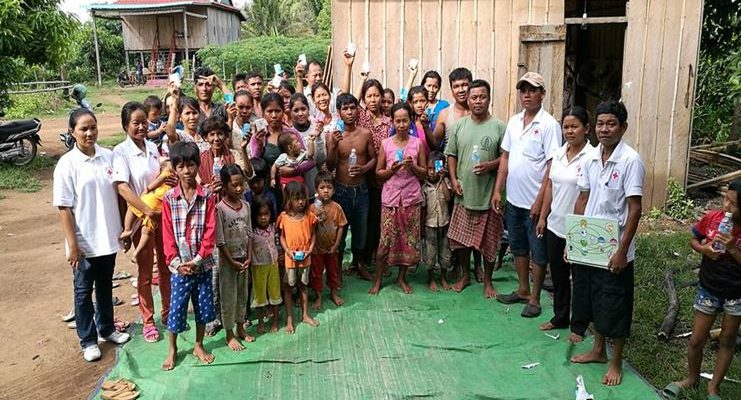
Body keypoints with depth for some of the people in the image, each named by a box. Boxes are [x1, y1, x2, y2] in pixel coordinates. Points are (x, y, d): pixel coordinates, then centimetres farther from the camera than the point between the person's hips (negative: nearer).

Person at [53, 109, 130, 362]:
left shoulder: (108, 156, 0)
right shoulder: (67, 164, -12)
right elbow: (64, 208, -12)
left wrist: (123, 227, 8)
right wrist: (72, 244, -14)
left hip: (108, 237, 4)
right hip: (84, 241, -4)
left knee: (105, 286, 19)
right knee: (83, 290, 11)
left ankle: (106, 328, 37)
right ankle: (88, 340, 24)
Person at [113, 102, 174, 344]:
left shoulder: (152, 147, 4)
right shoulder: (121, 152, -11)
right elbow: (122, 187, -19)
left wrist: (168, 180, -11)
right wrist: (147, 210, -25)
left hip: (163, 214, 5)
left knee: (166, 267, 14)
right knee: (145, 272, 7)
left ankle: (168, 313, 30)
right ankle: (148, 321, 22)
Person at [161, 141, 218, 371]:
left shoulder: (207, 197, -4)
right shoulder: (169, 198, -4)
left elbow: (210, 232, -7)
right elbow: (168, 234, -4)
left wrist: (197, 259, -13)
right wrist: (176, 262, -12)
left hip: (203, 263, 1)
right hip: (179, 264, -1)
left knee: (203, 306, 11)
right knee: (176, 307, 6)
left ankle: (199, 346, 30)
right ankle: (172, 349, 26)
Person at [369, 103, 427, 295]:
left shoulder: (417, 143, 2)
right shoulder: (385, 144, 1)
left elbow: (424, 173, 6)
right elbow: (378, 173, 4)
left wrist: (412, 166, -13)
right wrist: (392, 169, -14)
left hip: (411, 198, 1)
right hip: (390, 197, -1)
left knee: (409, 238, 6)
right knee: (386, 239, -1)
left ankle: (402, 277, 24)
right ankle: (377, 279, 14)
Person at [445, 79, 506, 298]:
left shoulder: (499, 127, -5)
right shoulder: (459, 125, 4)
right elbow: (451, 155, 9)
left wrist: (491, 165, -19)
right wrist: (453, 179, -3)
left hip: (489, 195, -3)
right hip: (464, 193, 3)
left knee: (489, 241, 8)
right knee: (460, 238, 12)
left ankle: (487, 280, 26)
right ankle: (464, 275, 32)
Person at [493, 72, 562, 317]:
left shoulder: (549, 125, -13)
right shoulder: (514, 122, 7)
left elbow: (553, 166, -16)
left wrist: (540, 201, -19)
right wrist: (498, 190, 7)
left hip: (535, 202, -7)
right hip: (513, 199, 7)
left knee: (538, 253, 7)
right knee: (518, 248, 19)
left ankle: (534, 299, 19)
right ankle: (523, 290, 34)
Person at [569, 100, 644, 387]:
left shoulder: (631, 161, -15)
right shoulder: (591, 158, 3)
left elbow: (634, 209, -16)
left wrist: (622, 251, -18)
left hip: (614, 247, -6)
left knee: (614, 305, 6)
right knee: (592, 298, 18)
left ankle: (616, 362, 24)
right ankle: (598, 350, 37)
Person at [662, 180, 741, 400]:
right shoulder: (711, 218, -13)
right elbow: (694, 240, 4)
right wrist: (703, 248, -16)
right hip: (708, 289, 1)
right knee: (696, 340, 8)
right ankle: (692, 378, 33)